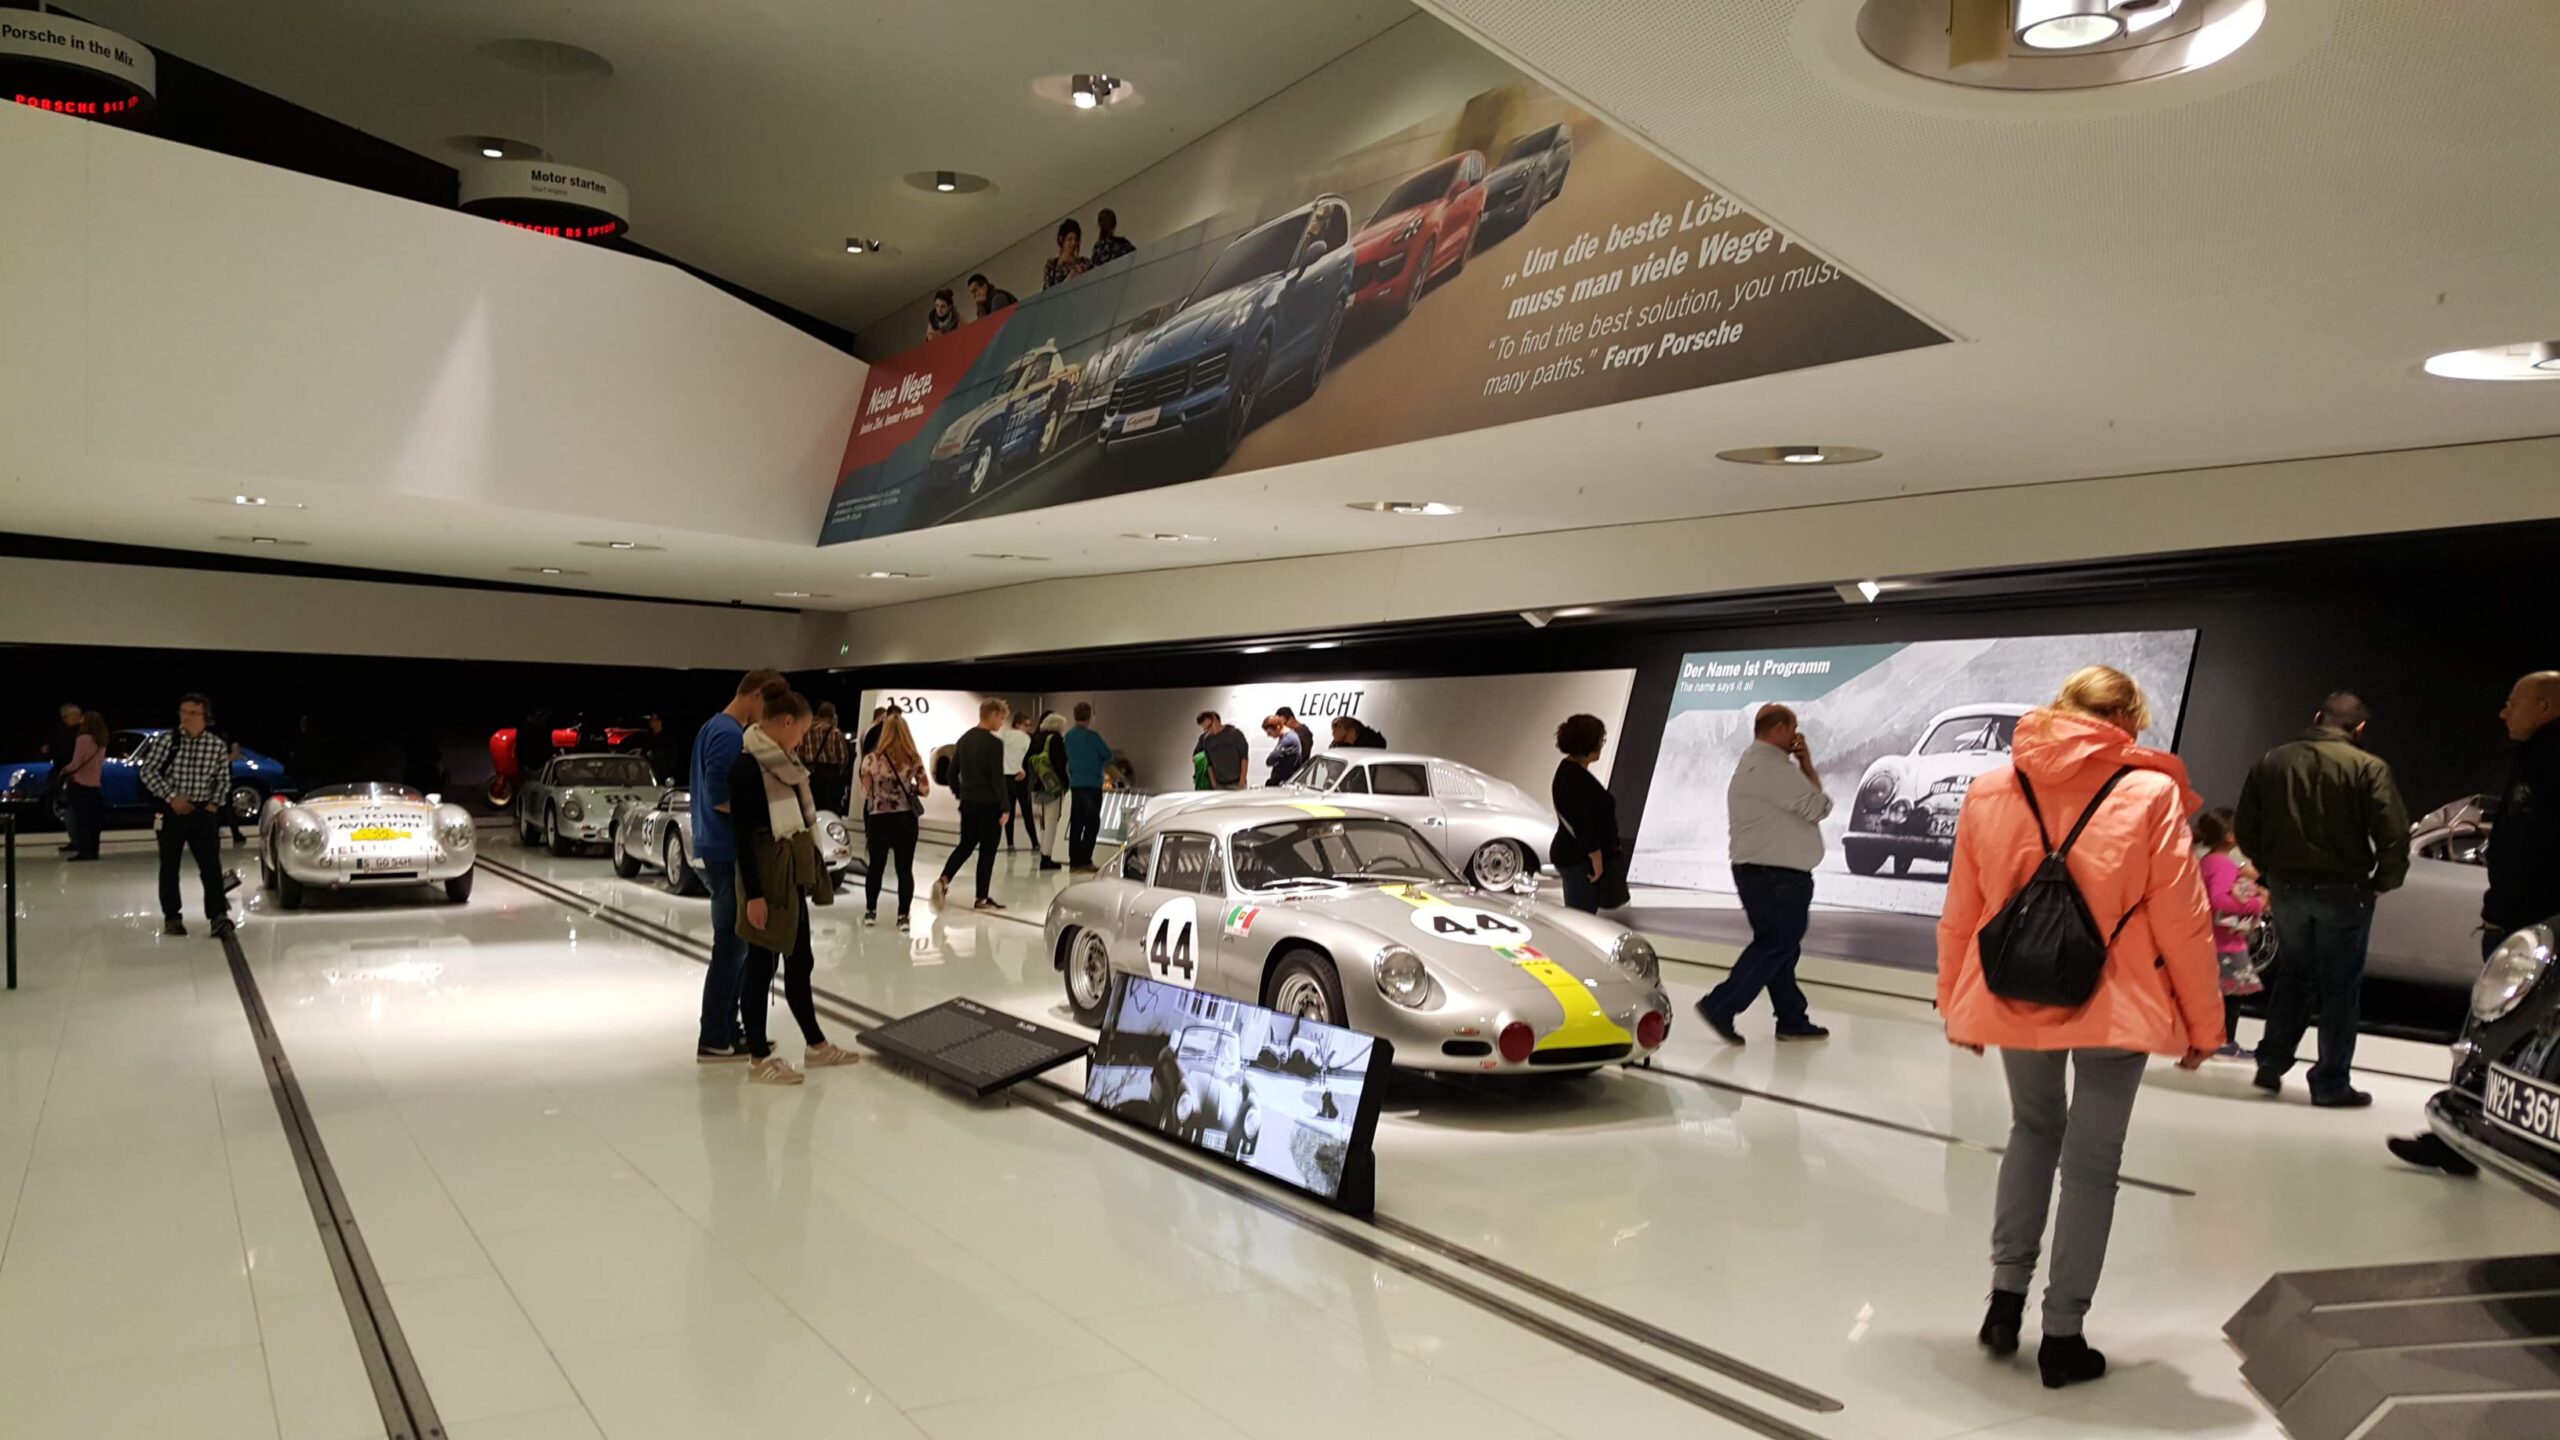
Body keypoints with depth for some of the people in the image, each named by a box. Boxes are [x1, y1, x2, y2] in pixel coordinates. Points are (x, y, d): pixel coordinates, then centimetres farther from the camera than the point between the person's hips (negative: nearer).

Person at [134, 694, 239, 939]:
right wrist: (172, 796, -12)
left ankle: (218, 914, -8)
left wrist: (215, 803, -2)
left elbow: (223, 780, 10)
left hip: (203, 812, 0)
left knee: (211, 865, -6)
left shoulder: (218, 747, 0)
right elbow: (147, 771, -4)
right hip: (171, 811, 0)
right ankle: (171, 917, 16)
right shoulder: (165, 740, -4)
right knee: (169, 865, 7)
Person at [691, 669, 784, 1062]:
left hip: (719, 848, 10)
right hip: (729, 852, -10)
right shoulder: (730, 735, -18)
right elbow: (719, 796, -23)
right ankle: (714, 1040, 4)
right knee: (731, 947, -3)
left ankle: (727, 1030, 23)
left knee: (734, 945, 16)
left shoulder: (714, 727, 13)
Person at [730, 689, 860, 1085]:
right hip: (766, 877, -9)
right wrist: (753, 894, -20)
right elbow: (741, 834, -18)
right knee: (762, 963, 1)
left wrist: (808, 874, 13)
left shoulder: (781, 763, 10)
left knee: (799, 961, 17)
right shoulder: (747, 766, -16)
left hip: (791, 875, 9)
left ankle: (815, 1045, 28)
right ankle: (758, 1059, 11)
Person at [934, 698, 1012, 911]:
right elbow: (997, 778, -17)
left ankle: (943, 881, -3)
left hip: (967, 803, 7)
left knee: (965, 846, 16)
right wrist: (1004, 807, -10)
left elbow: (952, 772, 11)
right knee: (987, 850, 3)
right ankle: (982, 899, 8)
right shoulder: (994, 743, -15)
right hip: (988, 805, -7)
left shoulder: (964, 739, 8)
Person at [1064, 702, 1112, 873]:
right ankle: (1084, 862, -6)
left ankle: (1074, 861, 12)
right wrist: (1101, 762, 13)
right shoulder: (1091, 736, -13)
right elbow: (1108, 755, -5)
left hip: (1075, 784, 7)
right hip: (1091, 784, -7)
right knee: (1092, 824, -3)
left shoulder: (1069, 735, 8)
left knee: (1076, 824, 10)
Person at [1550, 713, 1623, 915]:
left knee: (1576, 917, 18)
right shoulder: (1579, 779, -23)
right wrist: (1598, 863, -19)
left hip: (1569, 855, 11)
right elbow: (1585, 827, -24)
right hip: (1579, 860, -11)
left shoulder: (1568, 769, 9)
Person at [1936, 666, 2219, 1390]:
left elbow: (1959, 915, 4)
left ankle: (2006, 1291, 19)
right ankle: (2062, 1335, 16)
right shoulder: (2148, 794, -10)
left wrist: (1956, 1005, 15)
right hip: (2114, 1004, -3)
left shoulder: (1989, 790, 0)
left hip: (2015, 999, 3)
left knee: (2033, 1129, 25)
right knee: (2090, 1161, 10)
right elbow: (2182, 923, -8)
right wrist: (2205, 1023, 4)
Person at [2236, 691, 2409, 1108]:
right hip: (2343, 890, -4)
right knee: (2340, 986, 7)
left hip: (2286, 886, 4)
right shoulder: (2368, 768, -9)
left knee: (2293, 975, 19)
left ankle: (2271, 1062, 15)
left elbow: (2246, 828, 5)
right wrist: (2384, 881, 0)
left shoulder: (2273, 761, 4)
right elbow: (2394, 834, -16)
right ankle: (2331, 1084, 12)